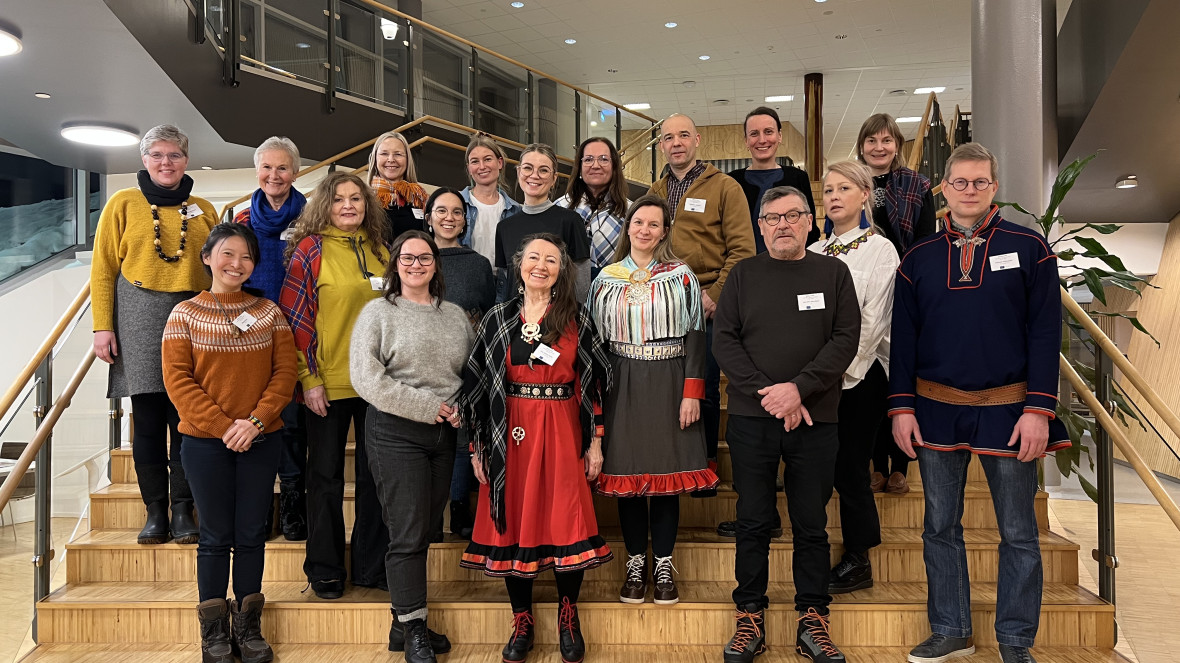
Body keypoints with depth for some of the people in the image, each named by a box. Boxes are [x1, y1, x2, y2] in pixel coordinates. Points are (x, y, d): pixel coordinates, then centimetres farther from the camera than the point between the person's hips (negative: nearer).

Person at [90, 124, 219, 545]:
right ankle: (155, 511, 10)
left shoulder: (204, 210, 13)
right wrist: (103, 326, -4)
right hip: (140, 317, -1)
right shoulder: (123, 204, 8)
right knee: (147, 419, 1)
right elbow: (103, 269, 4)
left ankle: (183, 510, 8)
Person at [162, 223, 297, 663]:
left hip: (261, 442, 2)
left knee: (252, 534, 8)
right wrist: (225, 425, -15)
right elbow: (178, 380, -6)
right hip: (205, 443, -2)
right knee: (216, 537, 5)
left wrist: (256, 420, -13)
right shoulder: (185, 314, 0)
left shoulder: (269, 312, 6)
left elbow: (285, 371, 1)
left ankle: (248, 627, 20)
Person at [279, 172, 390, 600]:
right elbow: (295, 318, -8)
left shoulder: (379, 252, 10)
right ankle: (325, 571, 22)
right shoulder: (310, 249, -5)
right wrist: (309, 379, -12)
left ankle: (371, 566, 25)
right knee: (326, 475, 8)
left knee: (374, 473, 11)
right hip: (328, 383, -4)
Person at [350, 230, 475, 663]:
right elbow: (366, 377, -12)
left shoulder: (456, 316, 13)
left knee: (424, 532, 11)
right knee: (407, 534, -4)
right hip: (395, 433, -5)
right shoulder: (378, 312, -2)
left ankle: (405, 623, 23)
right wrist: (427, 406, -14)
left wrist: (463, 407, -6)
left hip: (444, 434, 5)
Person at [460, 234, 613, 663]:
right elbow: (477, 385, 6)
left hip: (563, 434, -1)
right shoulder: (497, 320, 5)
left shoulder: (577, 319, 3)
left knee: (567, 523, 0)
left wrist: (595, 442, -1)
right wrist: (477, 447, 3)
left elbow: (595, 382, 3)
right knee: (514, 524, 5)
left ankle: (568, 618, 19)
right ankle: (522, 621, 20)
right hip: (510, 436, 1)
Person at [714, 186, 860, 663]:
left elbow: (846, 338, -3)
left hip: (815, 420, 0)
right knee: (753, 521, 6)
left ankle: (812, 619, 19)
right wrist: (768, 393, -12)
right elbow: (724, 340, 0)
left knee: (811, 524, 7)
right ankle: (750, 616, 18)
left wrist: (799, 388, -15)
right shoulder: (744, 274, 7)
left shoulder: (833, 273, 6)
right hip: (751, 419, 0)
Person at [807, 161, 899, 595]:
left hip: (859, 374, -5)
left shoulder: (879, 250, -2)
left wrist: (845, 371, -12)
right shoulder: (815, 252, 13)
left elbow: (872, 322, -8)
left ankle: (858, 562, 10)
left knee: (849, 466, -2)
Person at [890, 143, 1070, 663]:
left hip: (1008, 407, -2)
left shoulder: (1029, 249, 2)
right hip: (936, 409, 2)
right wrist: (902, 407, 0)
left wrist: (1039, 409, -11)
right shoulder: (918, 258, 8)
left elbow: (1045, 333, -3)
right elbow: (903, 338, 8)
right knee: (940, 527, 10)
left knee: (1018, 533, 5)